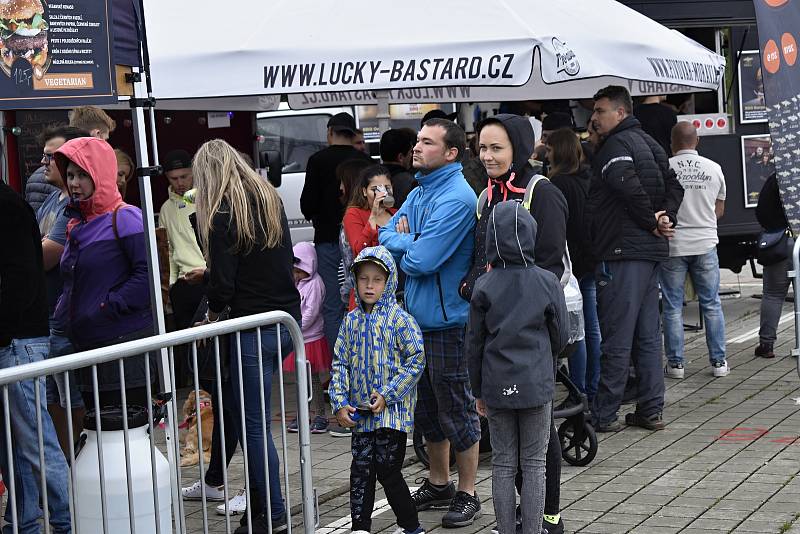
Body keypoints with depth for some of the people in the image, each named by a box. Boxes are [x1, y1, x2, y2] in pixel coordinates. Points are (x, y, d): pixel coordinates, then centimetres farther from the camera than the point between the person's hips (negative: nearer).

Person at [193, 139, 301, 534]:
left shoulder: (222, 216, -12)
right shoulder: (271, 199, 10)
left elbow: (223, 284, -16)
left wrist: (212, 313, 4)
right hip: (287, 319, 8)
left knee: (254, 423, 1)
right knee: (252, 416, 17)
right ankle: (260, 499, 21)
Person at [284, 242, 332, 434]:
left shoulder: (314, 283, -14)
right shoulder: (299, 283, 13)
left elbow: (311, 313, -19)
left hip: (311, 339, -8)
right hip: (298, 339, 8)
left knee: (313, 378, -2)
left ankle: (320, 416, 5)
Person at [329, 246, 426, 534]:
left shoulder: (399, 319, -7)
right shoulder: (351, 321, 8)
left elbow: (416, 360, -10)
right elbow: (340, 363, 8)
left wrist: (388, 394, -15)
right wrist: (340, 402, -3)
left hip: (392, 411, -5)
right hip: (360, 412, 5)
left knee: (387, 469, -4)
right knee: (360, 469, 6)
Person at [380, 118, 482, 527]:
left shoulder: (457, 198, -18)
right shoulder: (419, 193, 11)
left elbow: (422, 260, -23)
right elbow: (386, 234, 8)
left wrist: (402, 247, -4)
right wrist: (411, 243, -11)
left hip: (447, 320, -9)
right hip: (416, 316, 9)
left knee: (456, 409, 2)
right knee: (426, 408, 18)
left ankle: (467, 494, 14)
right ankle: (439, 485, 32)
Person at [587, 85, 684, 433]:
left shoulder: (616, 145, -11)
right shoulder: (646, 142, 19)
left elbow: (631, 188, -25)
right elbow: (673, 186, 16)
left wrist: (652, 222, -13)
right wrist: (666, 219, 3)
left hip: (622, 253, -9)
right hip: (651, 250, 9)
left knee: (617, 338, -6)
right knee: (648, 335, 12)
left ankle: (603, 415, -1)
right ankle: (650, 410, 17)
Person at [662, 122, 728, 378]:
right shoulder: (714, 169, 3)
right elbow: (719, 210, 12)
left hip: (672, 244, -2)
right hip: (705, 244, 2)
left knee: (673, 307, 5)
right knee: (712, 305, 9)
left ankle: (675, 363, 7)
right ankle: (718, 361, 10)